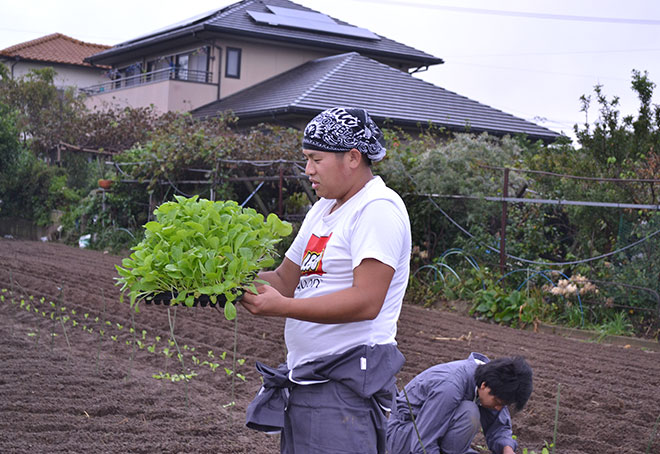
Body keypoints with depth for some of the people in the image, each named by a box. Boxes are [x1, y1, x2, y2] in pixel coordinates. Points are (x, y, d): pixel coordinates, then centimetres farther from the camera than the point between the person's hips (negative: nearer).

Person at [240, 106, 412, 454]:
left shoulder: (378, 209, -12)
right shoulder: (323, 209, 19)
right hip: (304, 379, 9)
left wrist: (282, 306, -24)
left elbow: (366, 301, -22)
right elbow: (285, 279, 20)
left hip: (346, 383, -9)